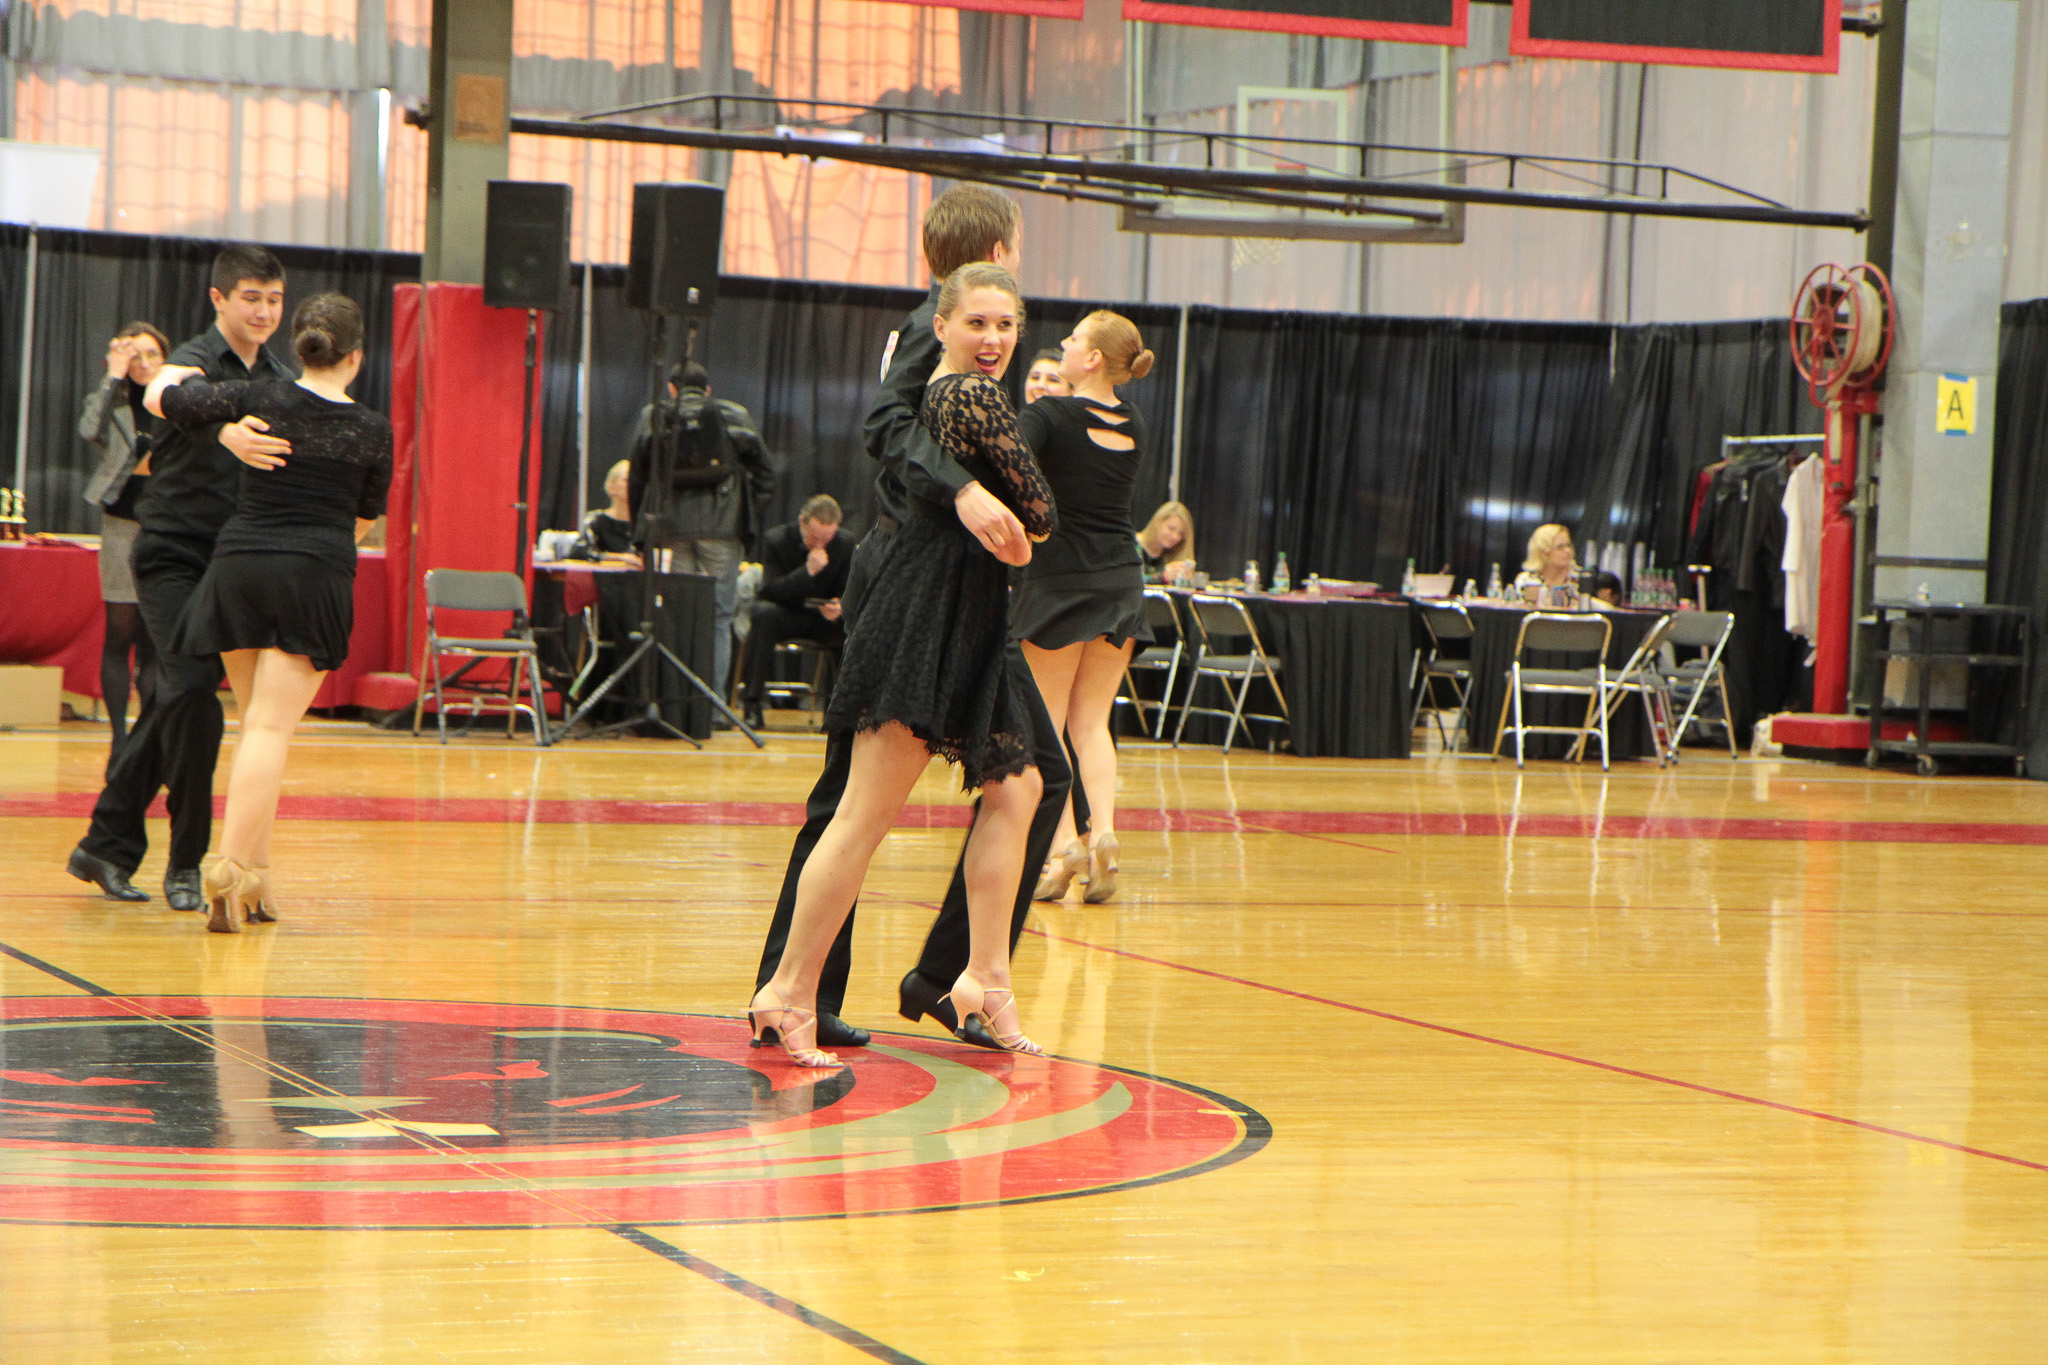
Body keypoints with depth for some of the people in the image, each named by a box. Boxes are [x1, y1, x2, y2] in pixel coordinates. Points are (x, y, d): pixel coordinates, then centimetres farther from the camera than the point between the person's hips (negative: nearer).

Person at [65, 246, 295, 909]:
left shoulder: (281, 380, 10)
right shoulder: (194, 361, -10)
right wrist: (227, 433, -58)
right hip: (171, 554, -6)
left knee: (171, 704, 9)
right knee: (192, 693, -18)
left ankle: (106, 844, 20)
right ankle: (185, 863, -9)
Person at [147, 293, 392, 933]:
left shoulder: (262, 399, 0)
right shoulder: (374, 430, 1)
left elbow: (160, 398, 8)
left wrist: (176, 372, 30)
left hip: (238, 563, 2)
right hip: (316, 575, -2)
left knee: (255, 724, 15)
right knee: (270, 729, -8)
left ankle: (255, 876, 14)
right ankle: (230, 873, -21)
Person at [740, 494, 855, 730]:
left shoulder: (845, 543, -5)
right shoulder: (775, 540, -13)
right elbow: (770, 591, -23)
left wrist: (839, 610, -28)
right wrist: (808, 571, -34)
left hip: (822, 619, 2)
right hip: (785, 616, -2)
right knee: (764, 613, -37)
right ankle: (753, 704, -35)